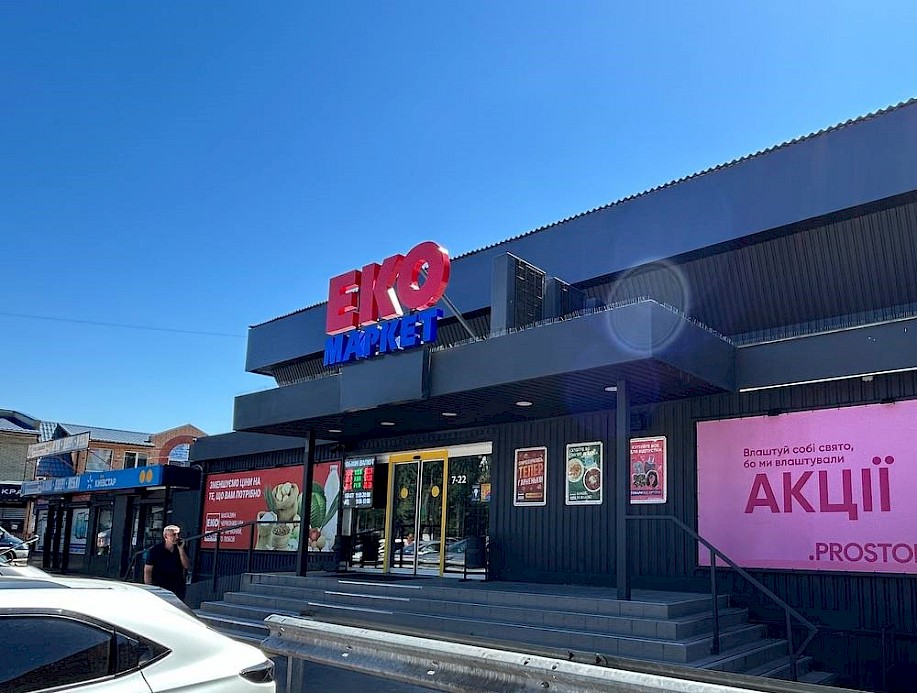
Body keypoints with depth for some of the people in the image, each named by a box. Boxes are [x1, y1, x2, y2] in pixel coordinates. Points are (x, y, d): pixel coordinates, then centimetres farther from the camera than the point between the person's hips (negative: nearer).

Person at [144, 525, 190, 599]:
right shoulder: (155, 550, -4)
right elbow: (147, 571, -3)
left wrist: (181, 549, -10)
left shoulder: (181, 549, 6)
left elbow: (187, 566, -3)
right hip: (159, 589, -3)